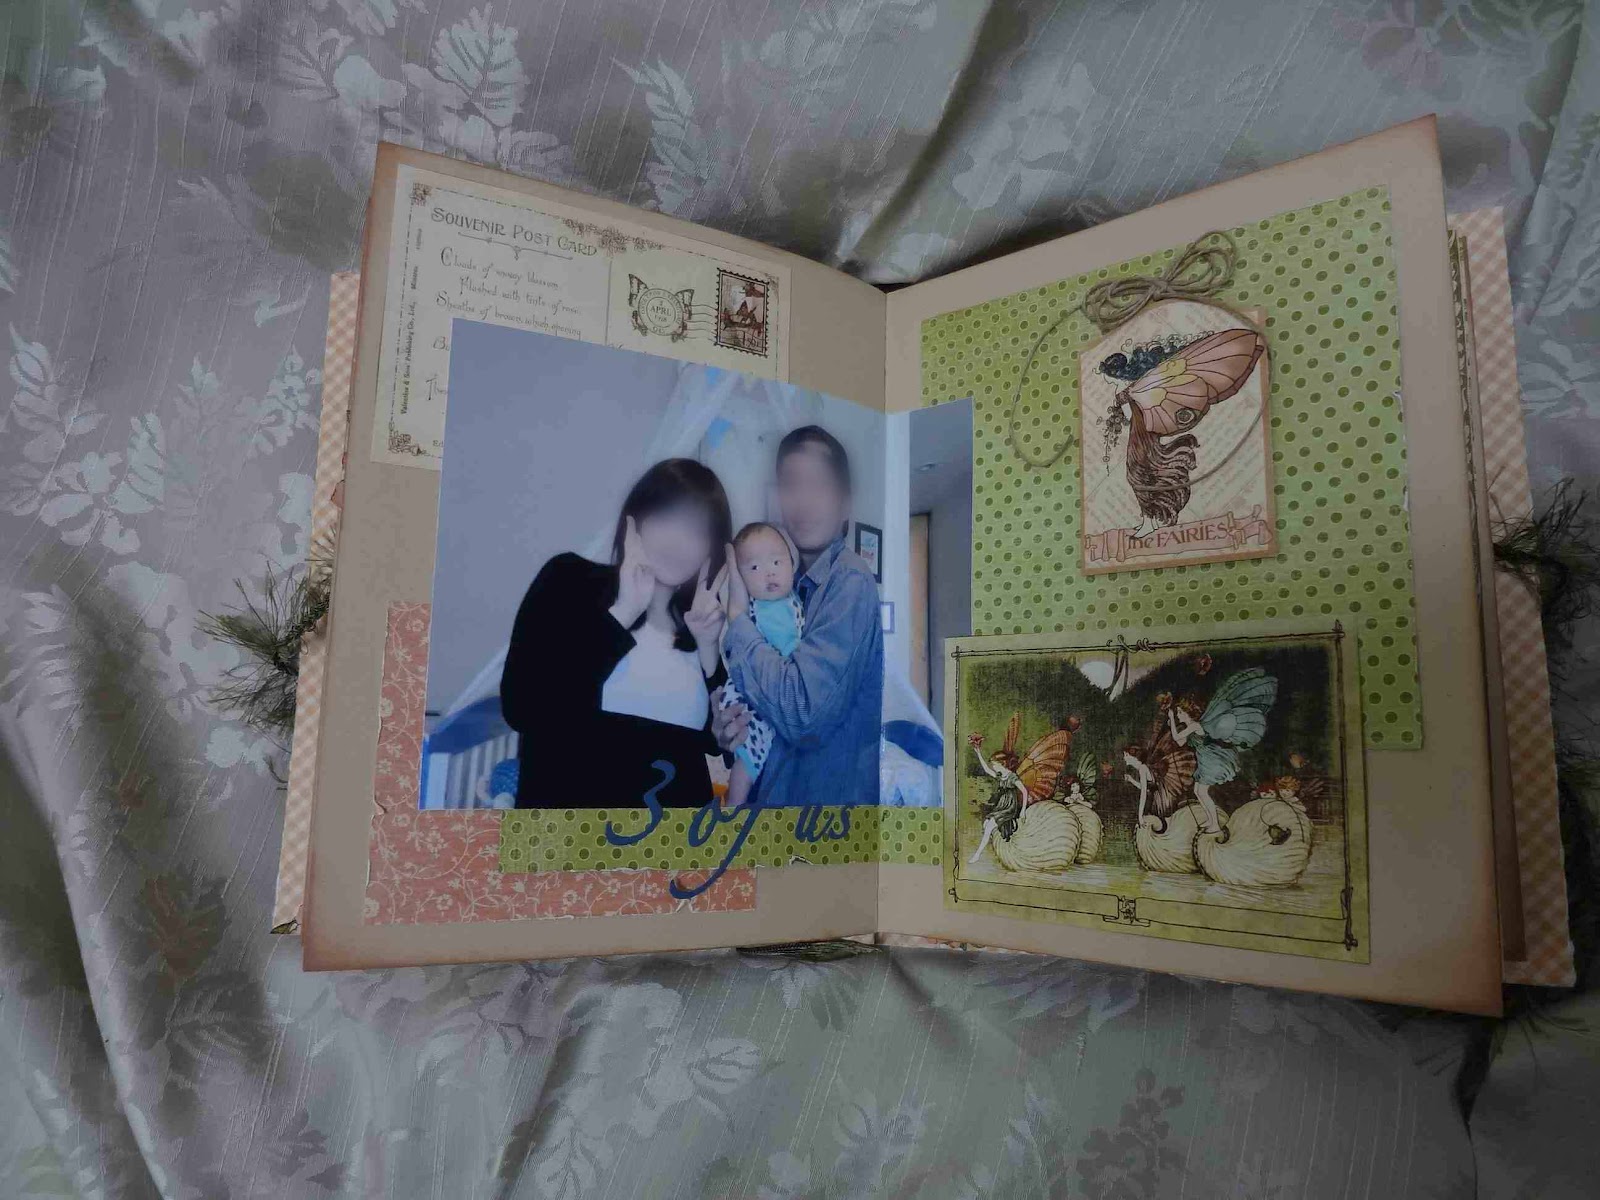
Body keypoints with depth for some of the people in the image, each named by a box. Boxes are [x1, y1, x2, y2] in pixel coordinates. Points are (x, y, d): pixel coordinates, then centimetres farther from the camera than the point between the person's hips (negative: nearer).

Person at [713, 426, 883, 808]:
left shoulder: (852, 583, -19)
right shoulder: (793, 583, 4)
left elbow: (800, 711, -28)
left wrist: (735, 618, -19)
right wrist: (729, 726, -8)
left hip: (833, 794, -7)